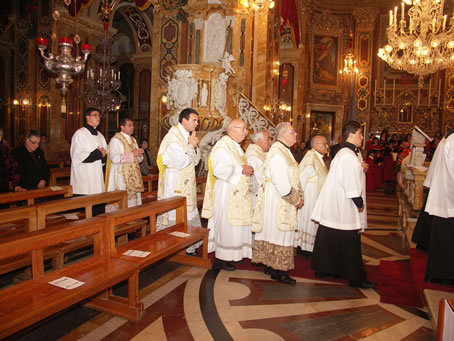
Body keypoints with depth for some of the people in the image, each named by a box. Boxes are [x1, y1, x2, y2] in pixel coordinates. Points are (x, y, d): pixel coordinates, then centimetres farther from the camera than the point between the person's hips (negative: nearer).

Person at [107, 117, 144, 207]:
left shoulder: (133, 140, 18)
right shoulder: (115, 140, -5)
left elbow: (138, 159, 20)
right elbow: (114, 158, -19)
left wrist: (139, 154, -3)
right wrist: (132, 154, -18)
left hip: (134, 176, 7)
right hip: (121, 176, -7)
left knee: (134, 199, 5)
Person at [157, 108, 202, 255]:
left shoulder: (187, 136, 12)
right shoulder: (173, 137, -16)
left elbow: (195, 161, 13)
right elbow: (180, 162, -23)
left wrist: (194, 147, -4)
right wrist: (191, 146, -13)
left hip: (186, 185, 9)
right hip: (175, 186, -9)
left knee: (188, 214, 14)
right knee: (175, 216, -1)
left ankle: (188, 247, 25)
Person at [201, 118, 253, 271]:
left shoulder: (236, 147, 18)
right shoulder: (222, 146, -15)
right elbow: (219, 170, -25)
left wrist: (247, 170, 8)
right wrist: (241, 170, -22)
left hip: (238, 194, 10)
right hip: (226, 194, -10)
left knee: (235, 225, 13)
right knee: (226, 225, -4)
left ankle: (229, 255, 23)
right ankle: (220, 259, 7)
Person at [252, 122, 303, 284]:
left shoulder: (284, 151, 14)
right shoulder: (278, 153, -19)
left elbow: (292, 178, 15)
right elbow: (281, 183, -25)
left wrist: (298, 196, 5)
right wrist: (296, 200, -15)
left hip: (281, 202, 10)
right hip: (277, 202, -10)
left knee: (274, 233, 15)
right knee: (279, 234, -2)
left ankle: (270, 265, 25)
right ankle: (278, 271, 9)